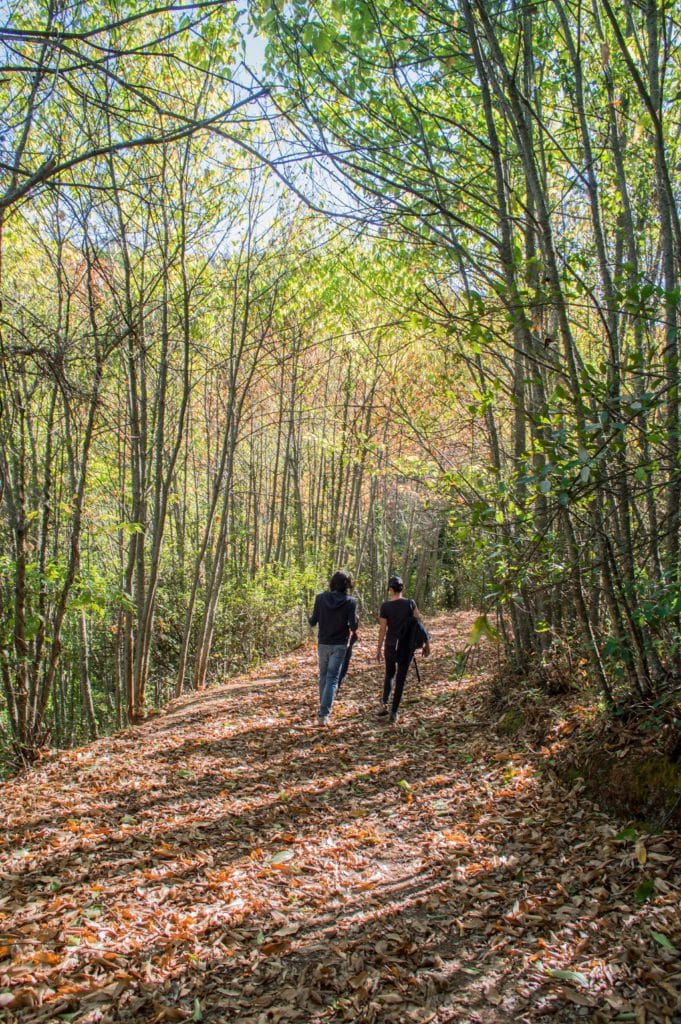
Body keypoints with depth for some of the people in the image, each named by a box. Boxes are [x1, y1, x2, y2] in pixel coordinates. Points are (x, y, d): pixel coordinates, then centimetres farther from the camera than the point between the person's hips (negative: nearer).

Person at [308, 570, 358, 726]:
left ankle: (325, 709, 30)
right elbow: (353, 626, -14)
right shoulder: (350, 602, -12)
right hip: (339, 645, -2)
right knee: (332, 679, 0)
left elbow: (312, 622, -4)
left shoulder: (320, 598, -7)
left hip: (323, 643, 2)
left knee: (323, 676, 19)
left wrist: (311, 617, 17)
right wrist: (356, 622, 7)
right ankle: (324, 714, -9)